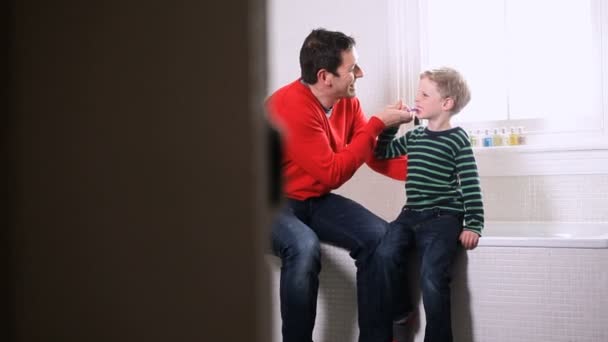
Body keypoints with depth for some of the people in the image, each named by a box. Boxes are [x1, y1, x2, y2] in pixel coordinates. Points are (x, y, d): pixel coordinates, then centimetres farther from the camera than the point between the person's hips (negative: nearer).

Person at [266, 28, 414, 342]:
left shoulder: (348, 102, 0)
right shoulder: (291, 108, -25)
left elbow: (374, 154, 3)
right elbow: (332, 173, -23)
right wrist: (378, 124, -20)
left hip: (316, 201, 7)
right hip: (271, 201, -7)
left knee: (382, 238, -12)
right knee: (304, 247, -37)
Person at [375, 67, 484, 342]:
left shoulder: (457, 140, -4)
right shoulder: (414, 137, 15)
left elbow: (470, 186, -8)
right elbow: (383, 152, 27)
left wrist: (473, 226, -14)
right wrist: (390, 124, 14)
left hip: (442, 218, -6)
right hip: (411, 215, 6)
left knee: (432, 278, -22)